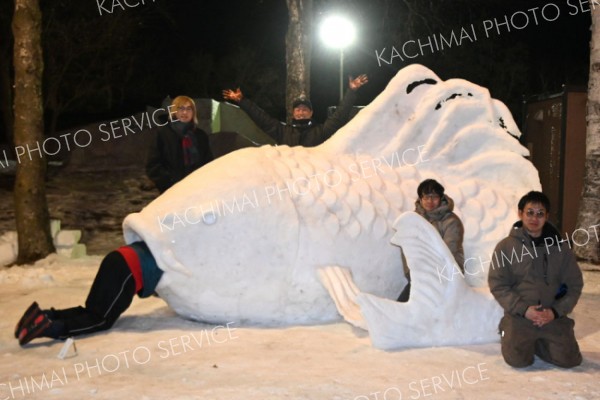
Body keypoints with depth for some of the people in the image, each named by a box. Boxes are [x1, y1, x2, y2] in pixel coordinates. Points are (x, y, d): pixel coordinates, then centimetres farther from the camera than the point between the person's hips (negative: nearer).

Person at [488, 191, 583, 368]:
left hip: (553, 317, 2)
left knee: (569, 360, -8)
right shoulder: (506, 246, -3)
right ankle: (510, 338, 17)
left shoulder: (560, 248, 3)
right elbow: (497, 284, -5)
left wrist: (556, 311, -9)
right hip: (519, 316, -2)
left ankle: (538, 344, 21)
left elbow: (575, 284, 6)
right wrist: (523, 309, -16)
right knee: (518, 360, -17)